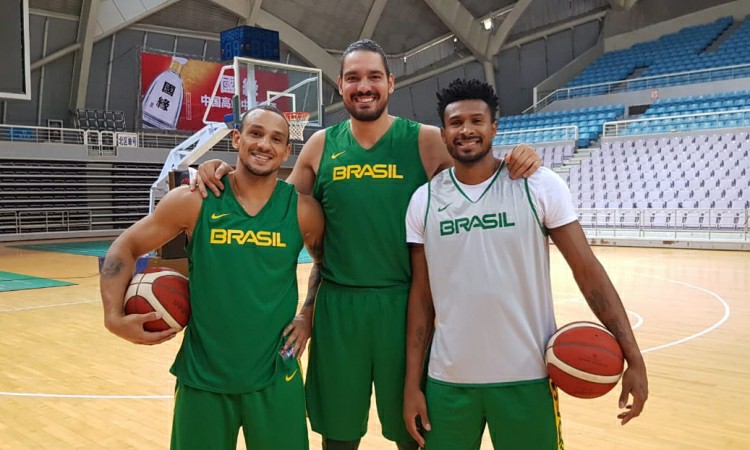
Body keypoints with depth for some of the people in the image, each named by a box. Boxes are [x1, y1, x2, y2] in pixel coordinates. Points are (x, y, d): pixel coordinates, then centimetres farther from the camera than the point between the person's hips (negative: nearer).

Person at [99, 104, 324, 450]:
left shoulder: (303, 210, -5)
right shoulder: (193, 201, -7)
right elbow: (124, 248, 2)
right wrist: (114, 317, -7)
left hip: (276, 378, 1)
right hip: (202, 378, 0)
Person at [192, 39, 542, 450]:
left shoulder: (427, 141, -4)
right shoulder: (321, 146, 3)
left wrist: (518, 162, -23)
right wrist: (226, 173, -3)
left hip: (406, 302, -1)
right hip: (337, 304, 2)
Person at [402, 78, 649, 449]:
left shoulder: (540, 186, -6)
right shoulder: (424, 200, 1)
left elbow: (586, 269, -4)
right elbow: (422, 293, 4)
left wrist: (633, 357, -9)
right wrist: (412, 382, 2)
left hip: (526, 377, -1)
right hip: (448, 380, 2)